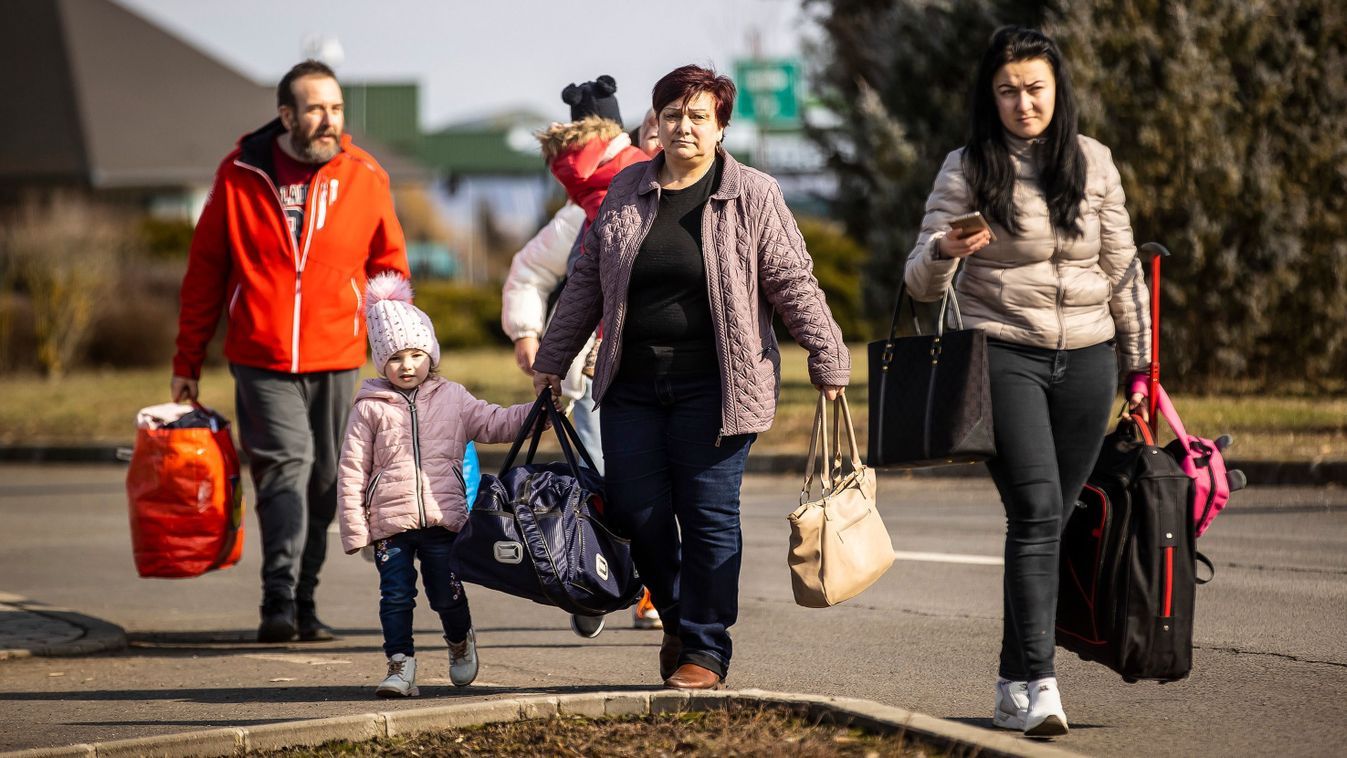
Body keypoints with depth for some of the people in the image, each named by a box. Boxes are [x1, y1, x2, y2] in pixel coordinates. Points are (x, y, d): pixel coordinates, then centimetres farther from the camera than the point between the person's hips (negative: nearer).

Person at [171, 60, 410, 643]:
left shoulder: (365, 178, 2)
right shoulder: (240, 176, -1)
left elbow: (389, 268, 12)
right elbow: (205, 271, 7)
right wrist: (187, 362, 7)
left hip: (335, 360, 2)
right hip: (261, 360, -2)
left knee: (322, 484, 7)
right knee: (286, 462, -18)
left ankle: (304, 603, 19)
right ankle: (279, 601, -23)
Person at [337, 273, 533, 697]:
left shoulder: (452, 399, 7)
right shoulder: (371, 408, 1)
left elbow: (494, 424, 11)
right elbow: (353, 471, 2)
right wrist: (354, 530, -1)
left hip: (442, 519, 1)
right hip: (389, 523, -1)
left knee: (447, 595, 5)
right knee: (396, 596, -3)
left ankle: (460, 641, 33)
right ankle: (400, 665, 4)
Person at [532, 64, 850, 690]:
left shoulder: (752, 197, -1)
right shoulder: (626, 192, 10)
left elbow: (792, 285, 0)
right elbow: (587, 281, 17)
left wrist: (828, 363, 0)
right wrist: (552, 361, 20)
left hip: (713, 383, -4)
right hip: (631, 383, 4)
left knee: (709, 514, -3)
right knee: (636, 513, 2)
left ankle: (705, 649, 6)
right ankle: (676, 615, 27)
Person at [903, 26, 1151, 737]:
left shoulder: (1091, 161, 8)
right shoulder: (967, 169, -1)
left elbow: (1121, 266, 15)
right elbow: (921, 281, -2)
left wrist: (1139, 361, 16)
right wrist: (945, 252, -25)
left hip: (1086, 359, 3)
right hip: (1004, 353, -3)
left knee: (1050, 519, 4)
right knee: (1036, 510, -18)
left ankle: (1013, 684, 14)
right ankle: (1038, 684, -22)